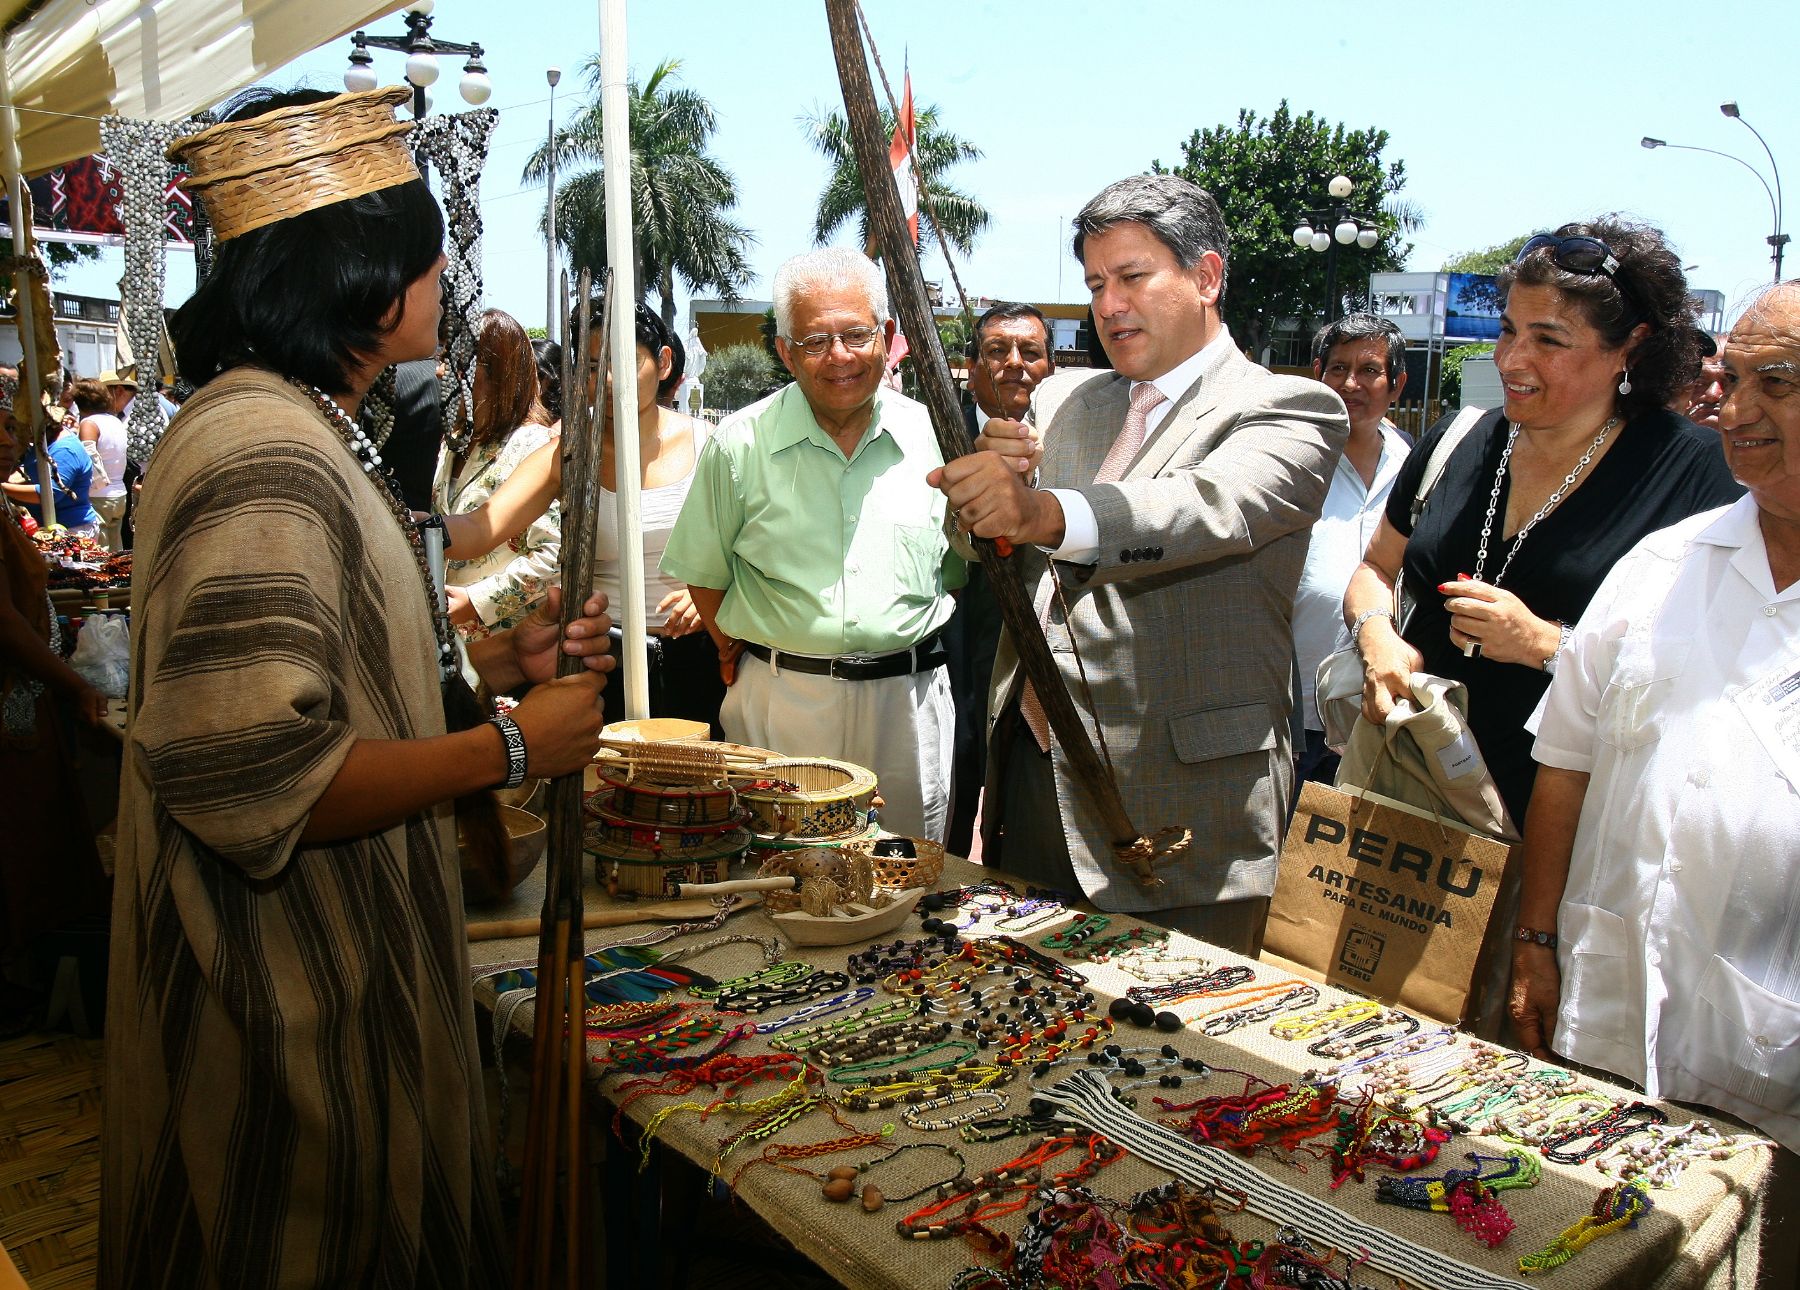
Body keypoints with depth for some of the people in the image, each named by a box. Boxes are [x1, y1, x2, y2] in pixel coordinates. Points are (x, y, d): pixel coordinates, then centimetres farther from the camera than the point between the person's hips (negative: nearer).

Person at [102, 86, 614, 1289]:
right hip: (294, 995, -10)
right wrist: (512, 747, -21)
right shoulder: (267, 457, -25)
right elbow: (250, 775, -31)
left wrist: (496, 658, 6)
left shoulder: (298, 428, 9)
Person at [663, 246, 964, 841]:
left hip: (908, 697, 2)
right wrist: (740, 656, 7)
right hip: (778, 702, -1)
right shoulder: (740, 445, -3)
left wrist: (906, 640, 10)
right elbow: (703, 571, 7)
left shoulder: (932, 435, 2)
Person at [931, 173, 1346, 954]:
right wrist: (989, 477, -15)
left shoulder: (1288, 412, -4)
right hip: (1032, 781, 6)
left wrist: (1046, 513, -44)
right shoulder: (1063, 402, 14)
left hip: (1178, 815, -5)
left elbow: (1211, 508, -26)